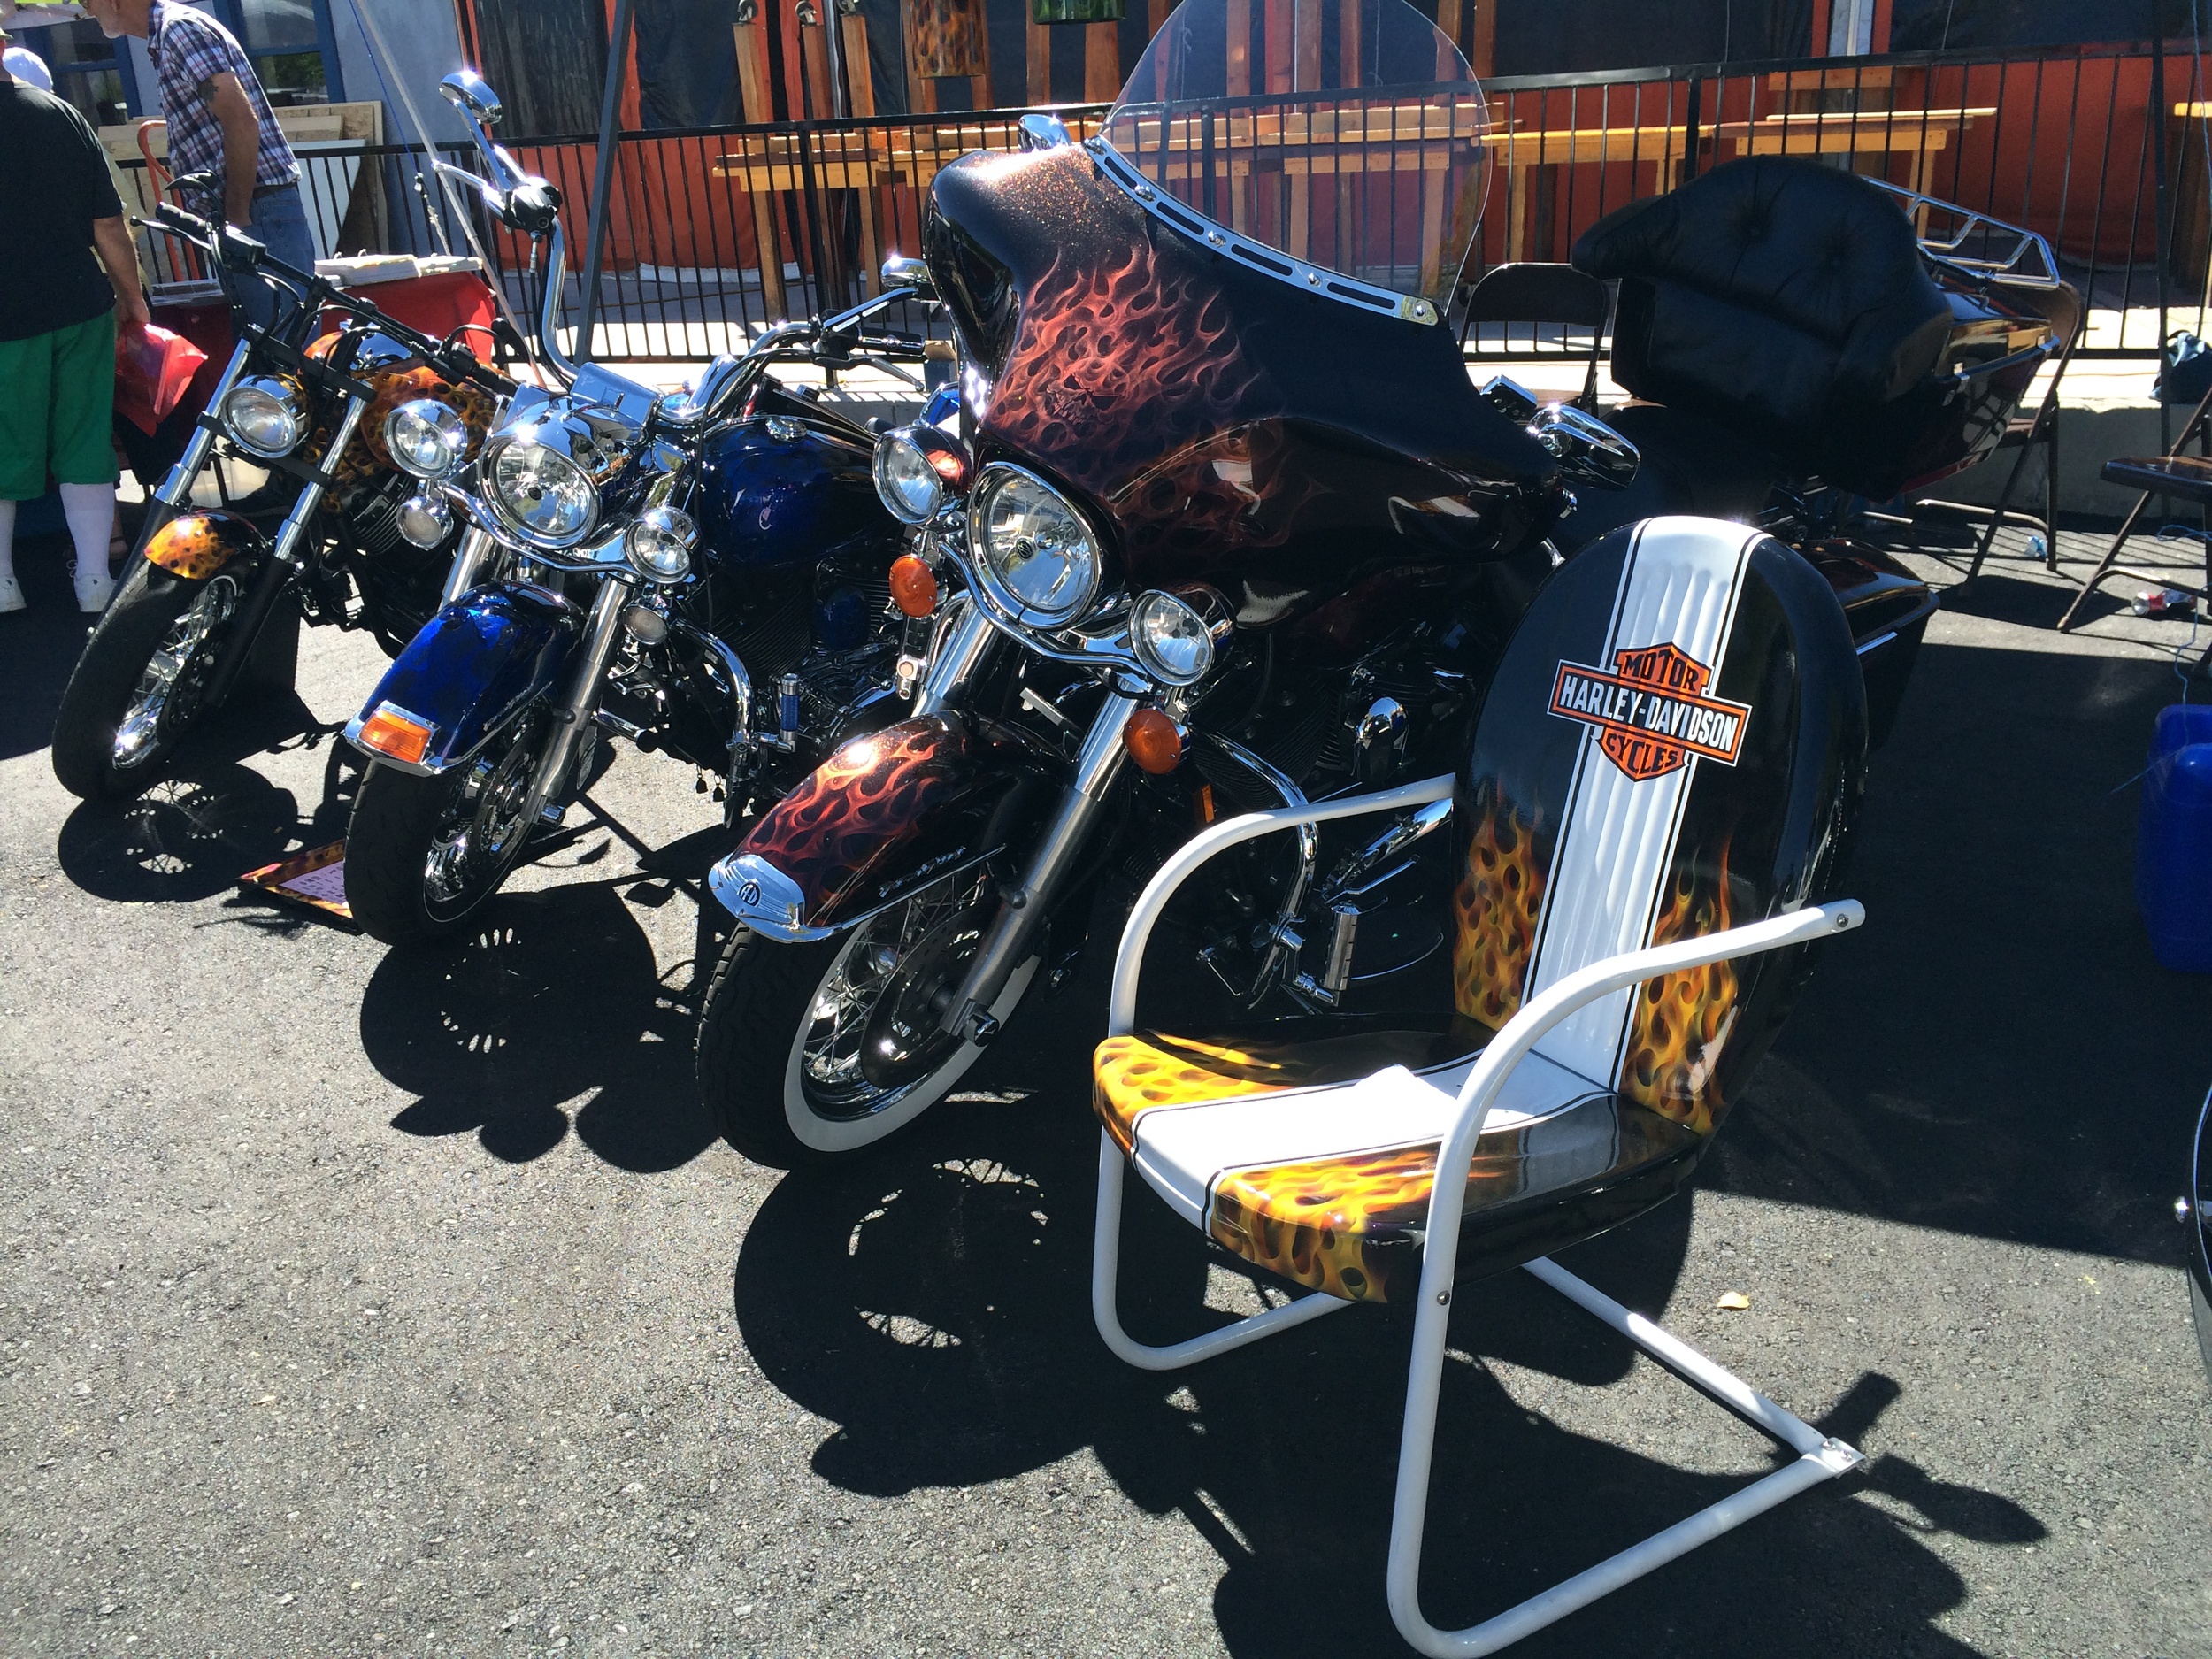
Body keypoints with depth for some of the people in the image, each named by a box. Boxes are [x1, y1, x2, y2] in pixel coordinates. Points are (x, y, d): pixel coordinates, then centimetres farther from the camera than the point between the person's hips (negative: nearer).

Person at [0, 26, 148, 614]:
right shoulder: (62, 114, 1)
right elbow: (108, 223, 1)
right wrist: (132, 296, 12)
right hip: (81, 309, 3)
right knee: (84, 443, 8)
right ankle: (94, 579, 7)